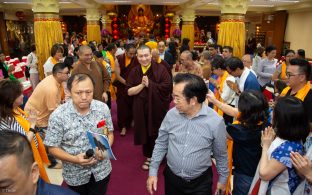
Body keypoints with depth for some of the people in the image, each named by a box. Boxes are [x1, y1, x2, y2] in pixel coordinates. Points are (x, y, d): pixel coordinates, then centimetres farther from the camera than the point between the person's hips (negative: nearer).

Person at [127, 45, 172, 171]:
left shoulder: (160, 69, -8)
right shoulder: (134, 72, 1)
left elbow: (168, 86, -18)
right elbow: (129, 91, -4)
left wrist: (150, 84, -18)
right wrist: (142, 85, -18)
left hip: (158, 108, -3)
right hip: (142, 109, 3)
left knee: (159, 133, 10)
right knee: (146, 133, 13)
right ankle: (149, 157, 33)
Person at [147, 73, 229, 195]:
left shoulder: (215, 121, -19)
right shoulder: (171, 115, -13)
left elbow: (220, 154, -4)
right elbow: (161, 144, 0)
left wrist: (223, 179, 7)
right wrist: (153, 171, -1)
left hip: (200, 182, -2)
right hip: (171, 178, 3)